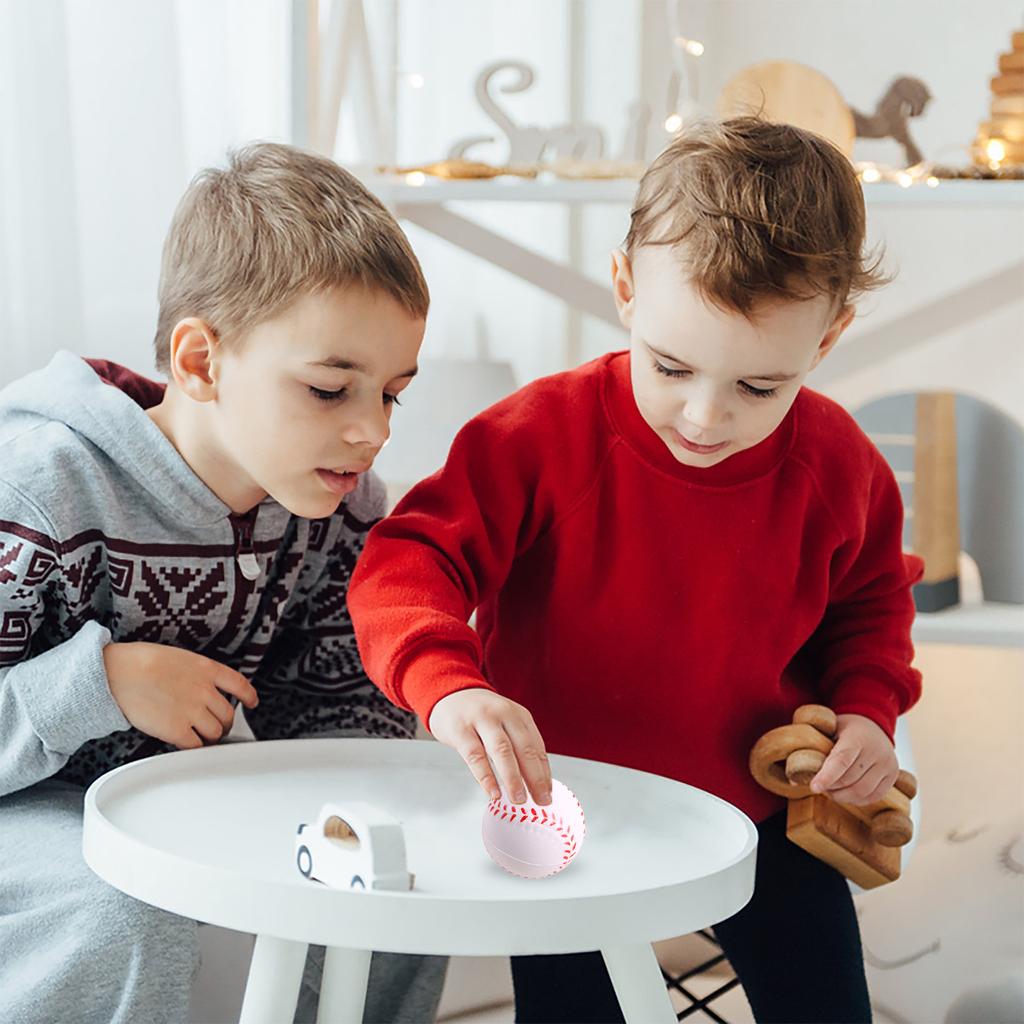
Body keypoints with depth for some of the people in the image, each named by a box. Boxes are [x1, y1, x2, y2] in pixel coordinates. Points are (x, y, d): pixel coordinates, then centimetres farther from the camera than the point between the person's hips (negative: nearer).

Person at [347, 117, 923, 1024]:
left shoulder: (836, 467, -11)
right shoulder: (544, 437, -22)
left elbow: (869, 603, 10)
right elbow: (409, 563, -27)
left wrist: (865, 710, -8)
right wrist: (450, 686, -46)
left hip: (755, 813, 2)